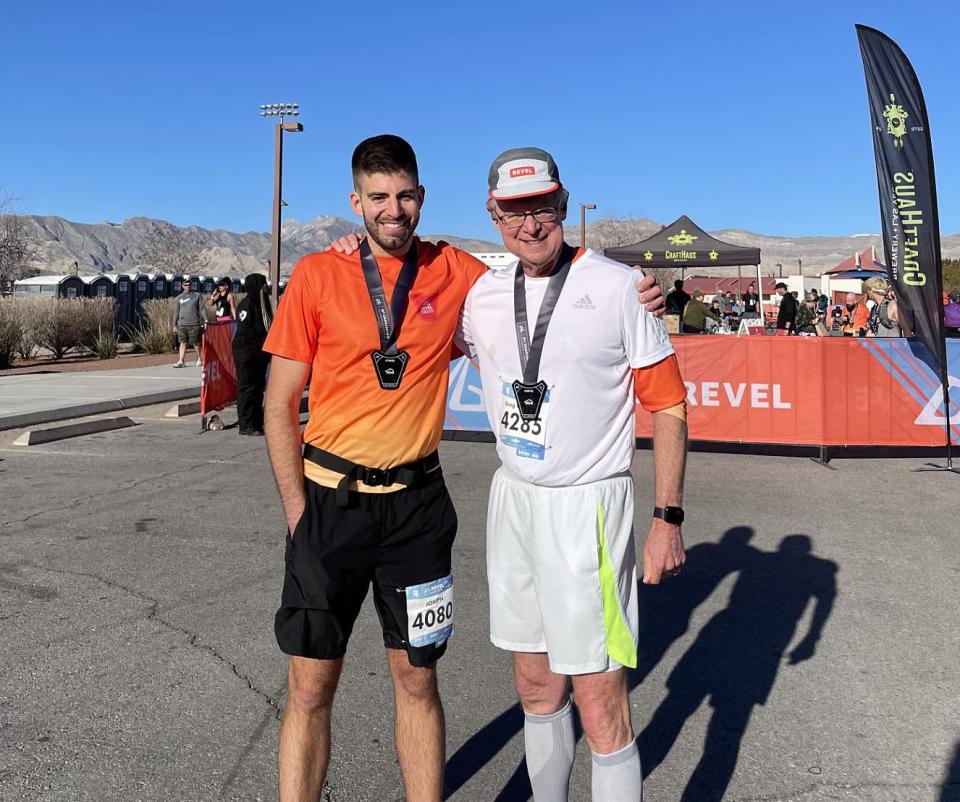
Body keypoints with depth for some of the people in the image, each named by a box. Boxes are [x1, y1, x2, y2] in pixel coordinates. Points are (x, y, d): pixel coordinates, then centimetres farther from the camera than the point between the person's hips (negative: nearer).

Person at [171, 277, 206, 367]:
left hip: (194, 323, -2)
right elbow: (176, 312, 14)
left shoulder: (197, 295, 8)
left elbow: (202, 308, 5)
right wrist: (174, 325, 11)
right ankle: (181, 361, -2)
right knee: (183, 342, -1)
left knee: (195, 342, 2)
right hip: (182, 323, 2)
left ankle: (199, 359, 18)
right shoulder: (178, 298, 13)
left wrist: (205, 319, -7)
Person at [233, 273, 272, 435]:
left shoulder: (262, 303, 14)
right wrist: (261, 344, -15)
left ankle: (257, 422, 20)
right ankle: (245, 425, 1)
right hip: (247, 353, -9)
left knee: (259, 387, 12)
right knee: (247, 387, -4)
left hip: (259, 354, 9)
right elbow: (244, 330, -19)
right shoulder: (246, 304, -13)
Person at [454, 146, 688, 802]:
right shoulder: (482, 294, 6)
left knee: (600, 703, -4)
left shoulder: (617, 286, -8)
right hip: (512, 499, 5)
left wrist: (669, 518, -9)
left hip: (587, 503, -5)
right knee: (537, 686, 17)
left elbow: (668, 404, -5)